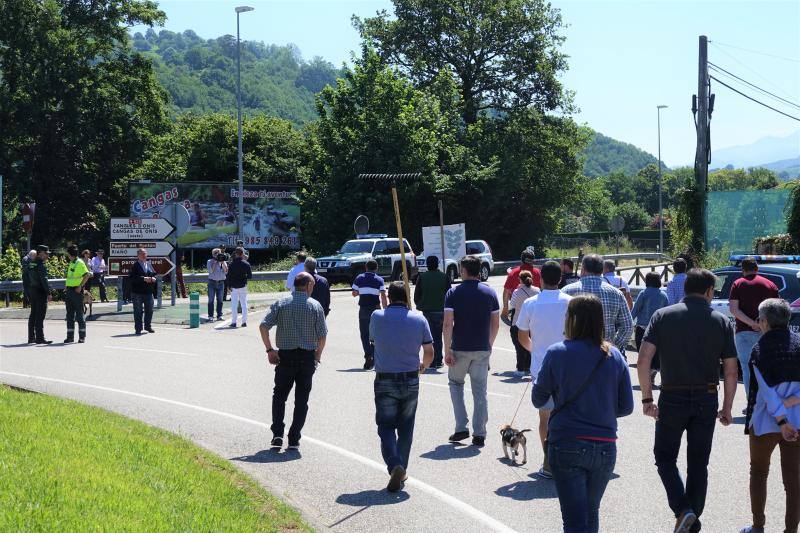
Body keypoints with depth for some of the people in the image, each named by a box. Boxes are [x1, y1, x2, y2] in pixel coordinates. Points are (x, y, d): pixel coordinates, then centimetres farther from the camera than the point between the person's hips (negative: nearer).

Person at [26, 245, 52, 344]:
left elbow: (27, 278, 15)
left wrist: (28, 292, 20)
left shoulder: (30, 264, 11)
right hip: (40, 292, -9)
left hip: (32, 291, 9)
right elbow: (44, 280, -20)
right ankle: (40, 338, -7)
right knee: (40, 316, -7)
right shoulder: (41, 265, -15)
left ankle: (31, 337, 18)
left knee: (33, 315, 13)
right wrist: (48, 293, -18)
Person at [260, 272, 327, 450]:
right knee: (301, 400, 8)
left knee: (279, 395, 14)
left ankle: (277, 434, 0)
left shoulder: (281, 304, 0)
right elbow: (322, 335, -5)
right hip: (307, 357, -1)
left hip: (285, 356, 1)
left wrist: (269, 350, -1)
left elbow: (263, 326, -9)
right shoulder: (315, 306, -2)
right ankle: (294, 439, 5)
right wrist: (318, 354, 9)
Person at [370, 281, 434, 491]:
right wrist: (423, 366, 21)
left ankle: (394, 465, -18)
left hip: (384, 381, -1)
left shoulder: (377, 317, -5)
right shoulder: (419, 319, -3)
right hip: (411, 381, 2)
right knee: (405, 427, 15)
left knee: (386, 426, 4)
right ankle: (401, 469, 19)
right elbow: (429, 352, 0)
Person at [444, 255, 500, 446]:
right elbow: (496, 324, 5)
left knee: (455, 383, 18)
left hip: (460, 349, -2)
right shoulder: (489, 292, 3)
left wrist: (447, 350, -9)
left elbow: (448, 324, -12)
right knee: (480, 391, 7)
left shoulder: (454, 293, -6)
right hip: (483, 349, 2)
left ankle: (461, 427, 8)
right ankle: (479, 434, 5)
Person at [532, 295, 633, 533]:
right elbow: (626, 407, 4)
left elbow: (538, 399, 0)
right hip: (605, 446, 4)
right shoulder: (614, 357, 1)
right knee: (591, 513, 23)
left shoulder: (557, 353, -8)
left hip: (567, 444, -4)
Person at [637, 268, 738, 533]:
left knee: (665, 457, 13)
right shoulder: (722, 322, 1)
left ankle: (682, 510, -6)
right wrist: (727, 408, 10)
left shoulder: (663, 316, -2)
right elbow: (731, 371, 1)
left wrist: (647, 397, -3)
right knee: (698, 464, 13)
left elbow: (643, 360, -10)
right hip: (707, 400, 1)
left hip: (672, 399, -1)